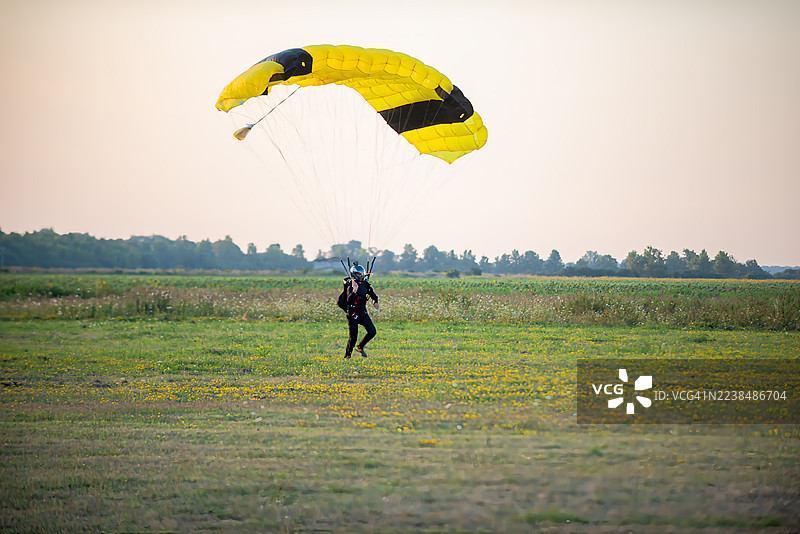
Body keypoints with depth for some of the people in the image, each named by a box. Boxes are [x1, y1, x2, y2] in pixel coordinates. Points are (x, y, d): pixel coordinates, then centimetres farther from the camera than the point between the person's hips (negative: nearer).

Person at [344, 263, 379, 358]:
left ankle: (360, 347, 13)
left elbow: (373, 294, 21)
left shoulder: (365, 284, 4)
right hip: (353, 314, -6)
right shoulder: (351, 286, -16)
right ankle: (347, 355, 17)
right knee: (353, 337, -4)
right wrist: (354, 291, -45)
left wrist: (375, 302, 3)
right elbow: (349, 300, -30)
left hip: (363, 313, 6)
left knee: (372, 331, -8)